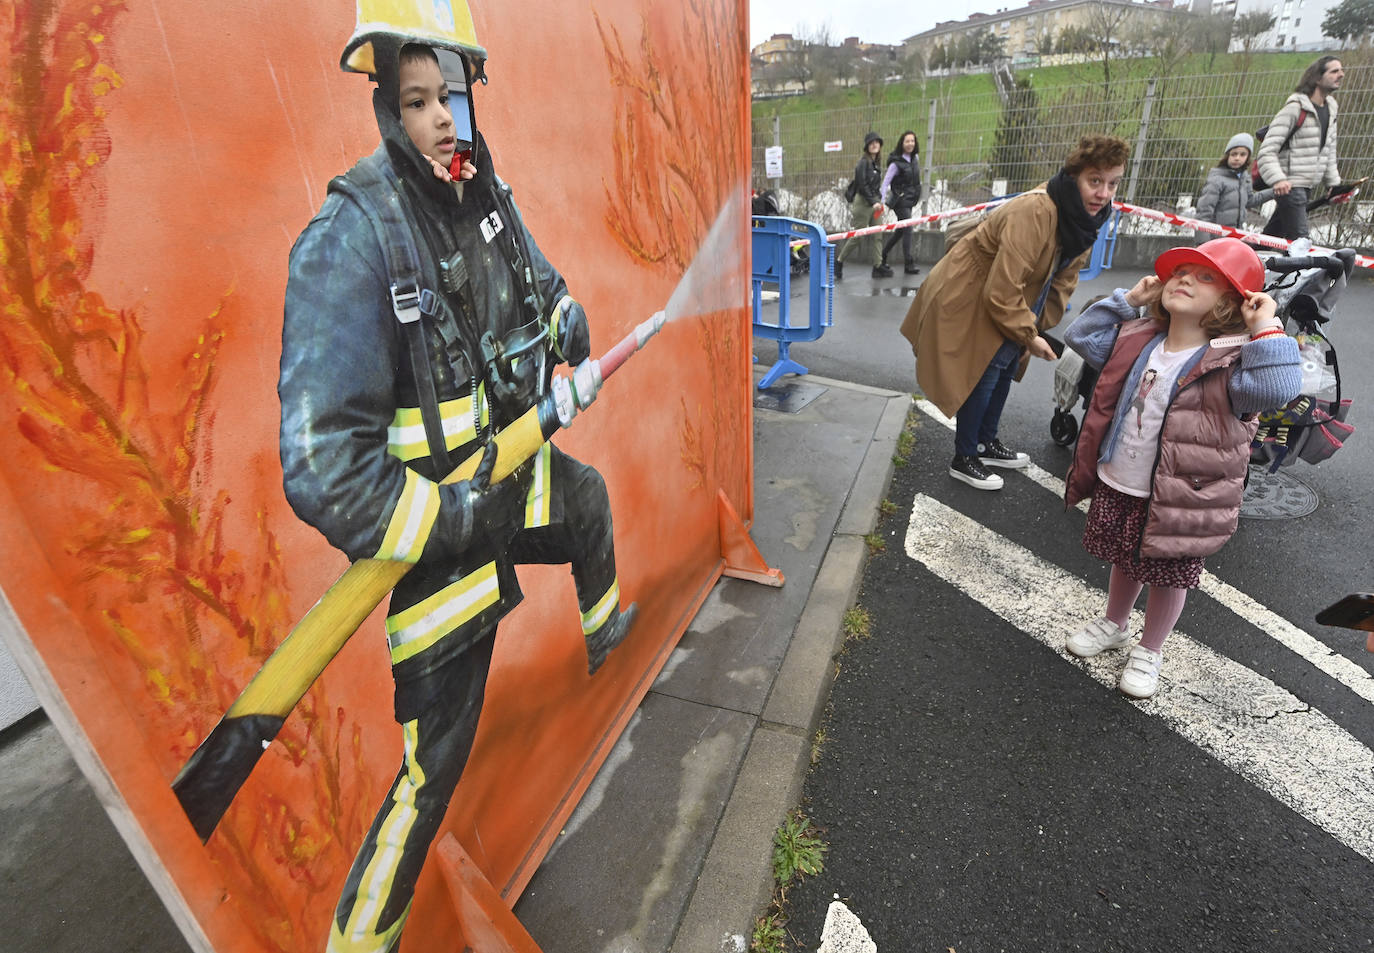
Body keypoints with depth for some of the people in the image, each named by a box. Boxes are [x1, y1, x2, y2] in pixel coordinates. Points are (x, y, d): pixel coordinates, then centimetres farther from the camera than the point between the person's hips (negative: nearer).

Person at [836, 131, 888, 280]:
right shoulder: (863, 162, -10)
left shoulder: (875, 162, 15)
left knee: (875, 235, 7)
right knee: (858, 236, -4)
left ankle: (878, 265, 9)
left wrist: (879, 201, 10)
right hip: (863, 202, -8)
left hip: (874, 203, 8)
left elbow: (876, 185, 18)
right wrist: (873, 202, -20)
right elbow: (862, 185, -17)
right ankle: (839, 261, 10)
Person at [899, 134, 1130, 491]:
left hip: (999, 303, 9)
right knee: (983, 376, -7)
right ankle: (964, 459, 11)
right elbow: (1002, 291, -31)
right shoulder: (1033, 212, -31)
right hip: (966, 300, -9)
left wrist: (1037, 329, -3)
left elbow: (1061, 281, 6)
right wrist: (1028, 335, -20)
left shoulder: (1084, 217, -3)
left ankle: (986, 442, 37)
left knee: (1006, 367, 18)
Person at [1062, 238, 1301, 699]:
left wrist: (1266, 328, -30)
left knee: (1169, 578, 15)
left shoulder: (1226, 364, -18)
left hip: (1175, 501, -4)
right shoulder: (1136, 340, -2)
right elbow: (1080, 335, 9)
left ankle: (1149, 652, 38)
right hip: (1115, 487, 5)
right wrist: (1127, 299, 1)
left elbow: (1279, 387, -34)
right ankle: (1113, 625, 51)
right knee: (1124, 563, 26)